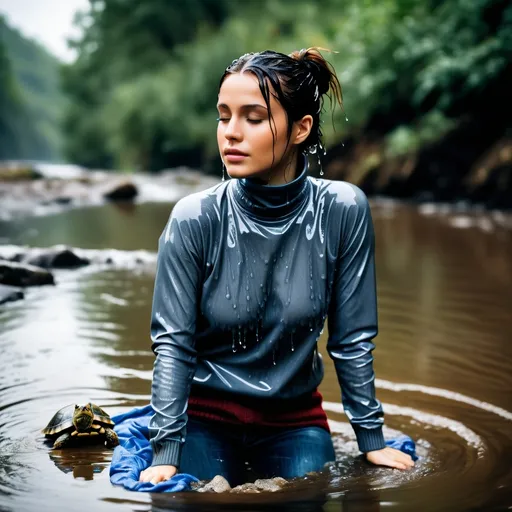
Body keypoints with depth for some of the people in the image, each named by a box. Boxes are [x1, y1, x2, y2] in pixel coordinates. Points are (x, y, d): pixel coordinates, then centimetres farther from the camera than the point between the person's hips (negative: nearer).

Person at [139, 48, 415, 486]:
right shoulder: (194, 219, -18)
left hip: (294, 417, 2)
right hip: (205, 411, -1)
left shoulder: (343, 211, -16)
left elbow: (352, 338, -7)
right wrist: (166, 453, -18)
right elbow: (173, 341, -13)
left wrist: (372, 440, -3)